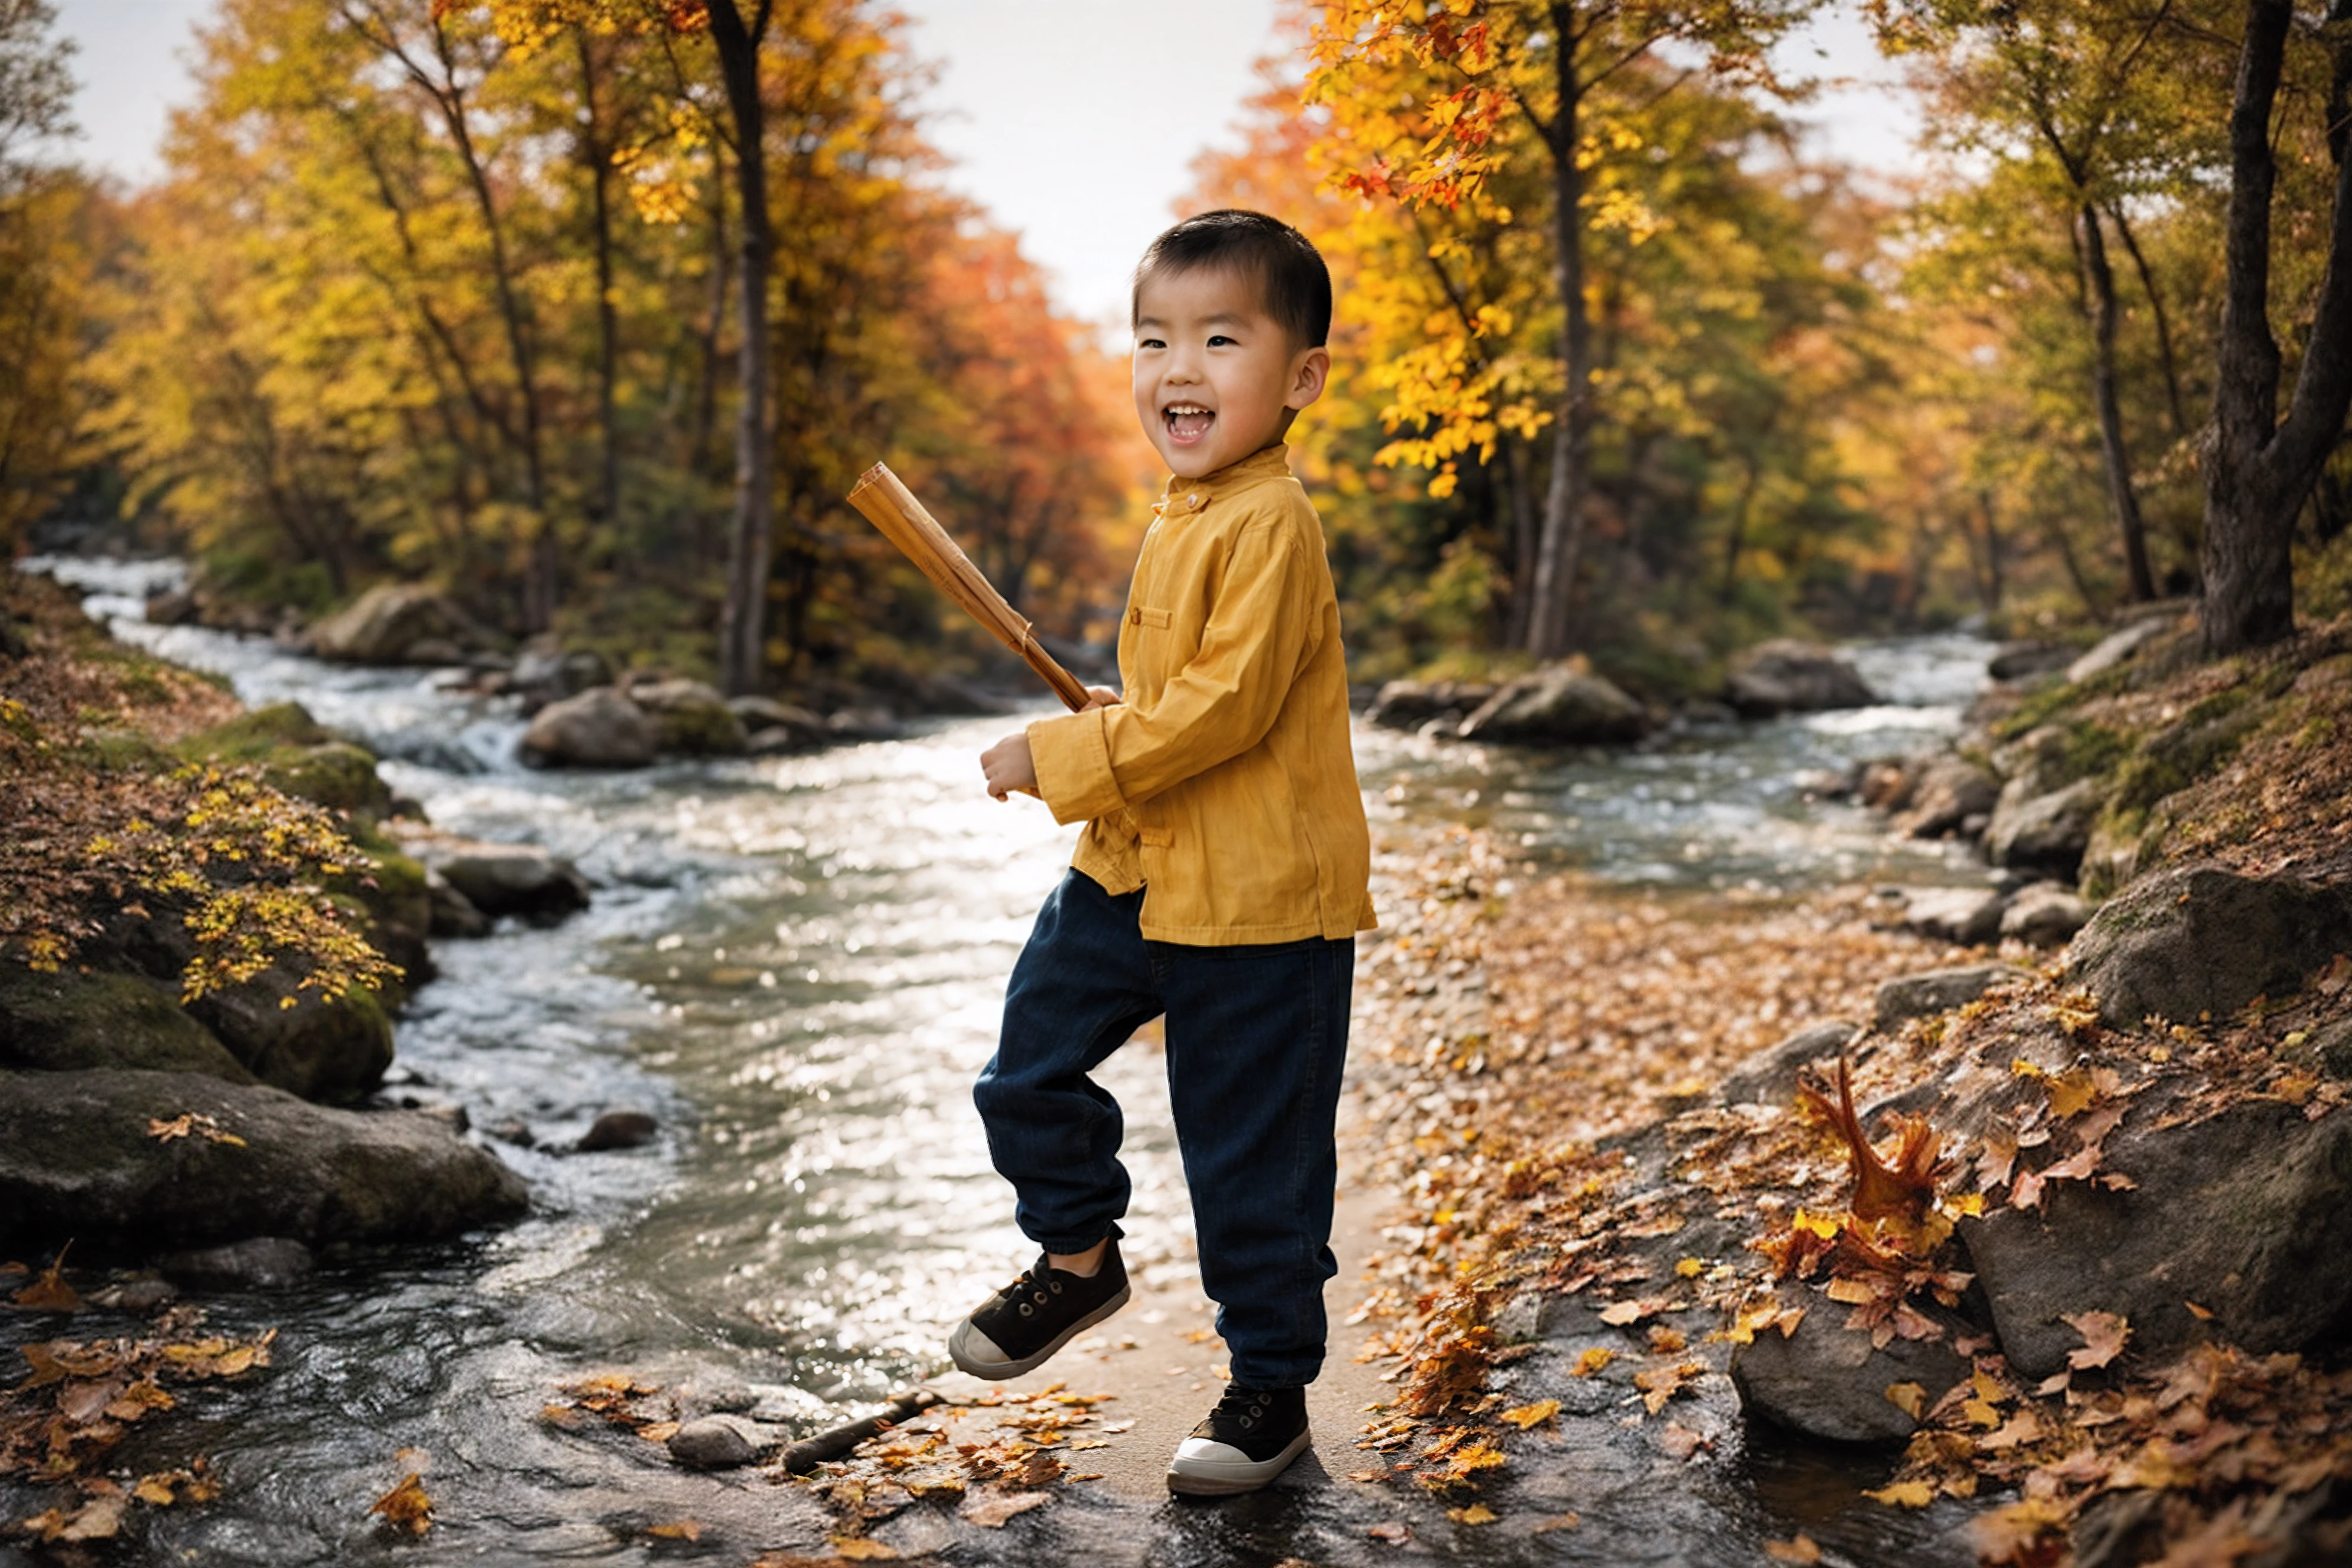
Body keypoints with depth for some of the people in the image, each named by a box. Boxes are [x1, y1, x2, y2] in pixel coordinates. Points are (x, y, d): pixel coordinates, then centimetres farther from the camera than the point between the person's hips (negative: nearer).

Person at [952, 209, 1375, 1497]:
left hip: (1260, 902, -9)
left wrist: (1067, 755, -20)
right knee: (1028, 1067, 12)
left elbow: (1228, 705, -26)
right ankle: (1079, 1258, 37)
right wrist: (1119, 718, 10)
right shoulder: (1181, 519, 12)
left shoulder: (1269, 525, -19)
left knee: (1254, 1166, 5)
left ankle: (1271, 1389, 25)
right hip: (1138, 871, 9)